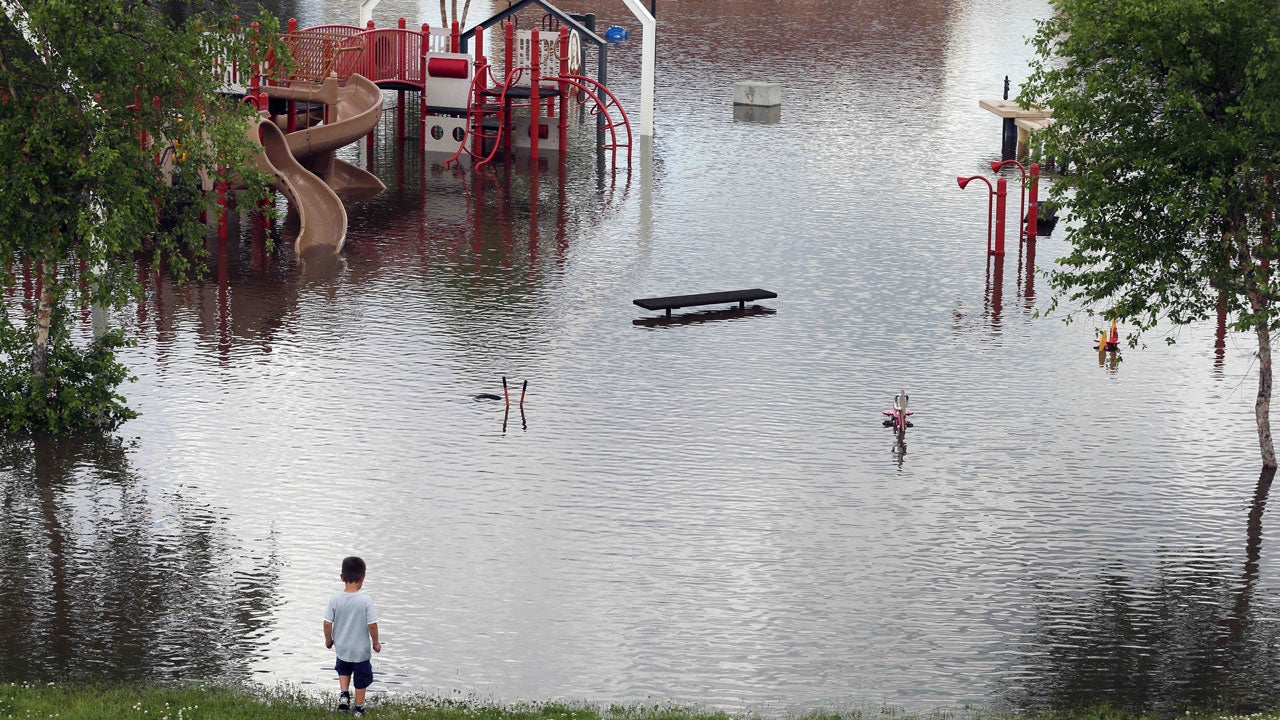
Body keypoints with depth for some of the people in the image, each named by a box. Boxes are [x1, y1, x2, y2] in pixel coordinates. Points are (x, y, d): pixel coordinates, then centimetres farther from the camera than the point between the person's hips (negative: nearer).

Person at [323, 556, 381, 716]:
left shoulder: (335, 599, -14)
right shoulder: (366, 601, -21)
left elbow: (327, 623, -10)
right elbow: (372, 625, -19)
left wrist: (328, 639, 9)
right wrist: (376, 642, -1)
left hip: (341, 647, 2)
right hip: (361, 649, -2)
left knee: (344, 670, 31)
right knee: (361, 678, 17)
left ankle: (343, 693, 13)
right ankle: (359, 708, 26)